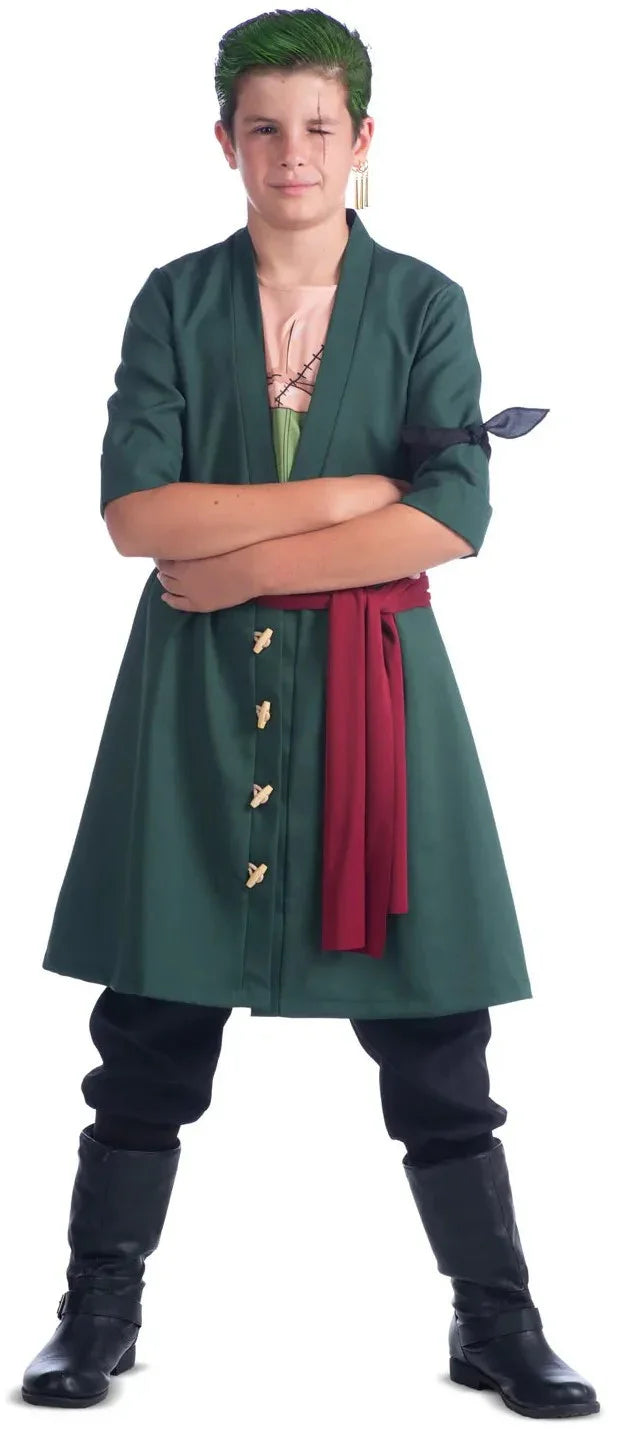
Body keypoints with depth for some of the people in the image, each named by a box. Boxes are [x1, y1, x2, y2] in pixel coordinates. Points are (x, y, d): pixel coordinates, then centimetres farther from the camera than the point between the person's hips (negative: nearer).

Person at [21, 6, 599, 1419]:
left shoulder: (423, 306, 3)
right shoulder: (176, 302, 5)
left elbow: (454, 520, -9)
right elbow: (133, 509, -7)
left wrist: (246, 563, -12)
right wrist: (347, 493, -10)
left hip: (375, 690, 0)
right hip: (197, 691, 1)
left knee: (433, 1032, 4)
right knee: (152, 1026, 5)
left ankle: (496, 1320, 19)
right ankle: (99, 1315, 20)